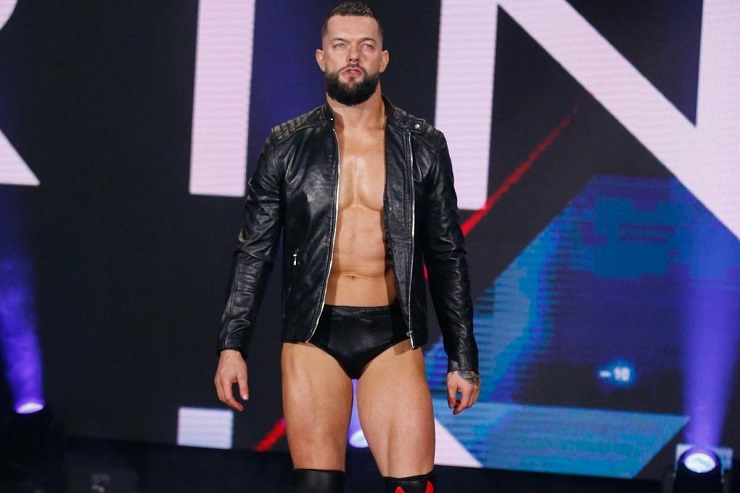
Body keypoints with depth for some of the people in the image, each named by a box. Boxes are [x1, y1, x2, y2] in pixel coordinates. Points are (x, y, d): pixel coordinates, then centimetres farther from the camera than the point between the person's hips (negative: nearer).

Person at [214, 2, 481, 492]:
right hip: (314, 336, 0)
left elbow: (447, 258, 9)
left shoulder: (423, 146, 6)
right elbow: (254, 253, 8)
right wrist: (232, 345, 0)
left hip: (392, 339, 0)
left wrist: (463, 359, 6)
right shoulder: (288, 145, 5)